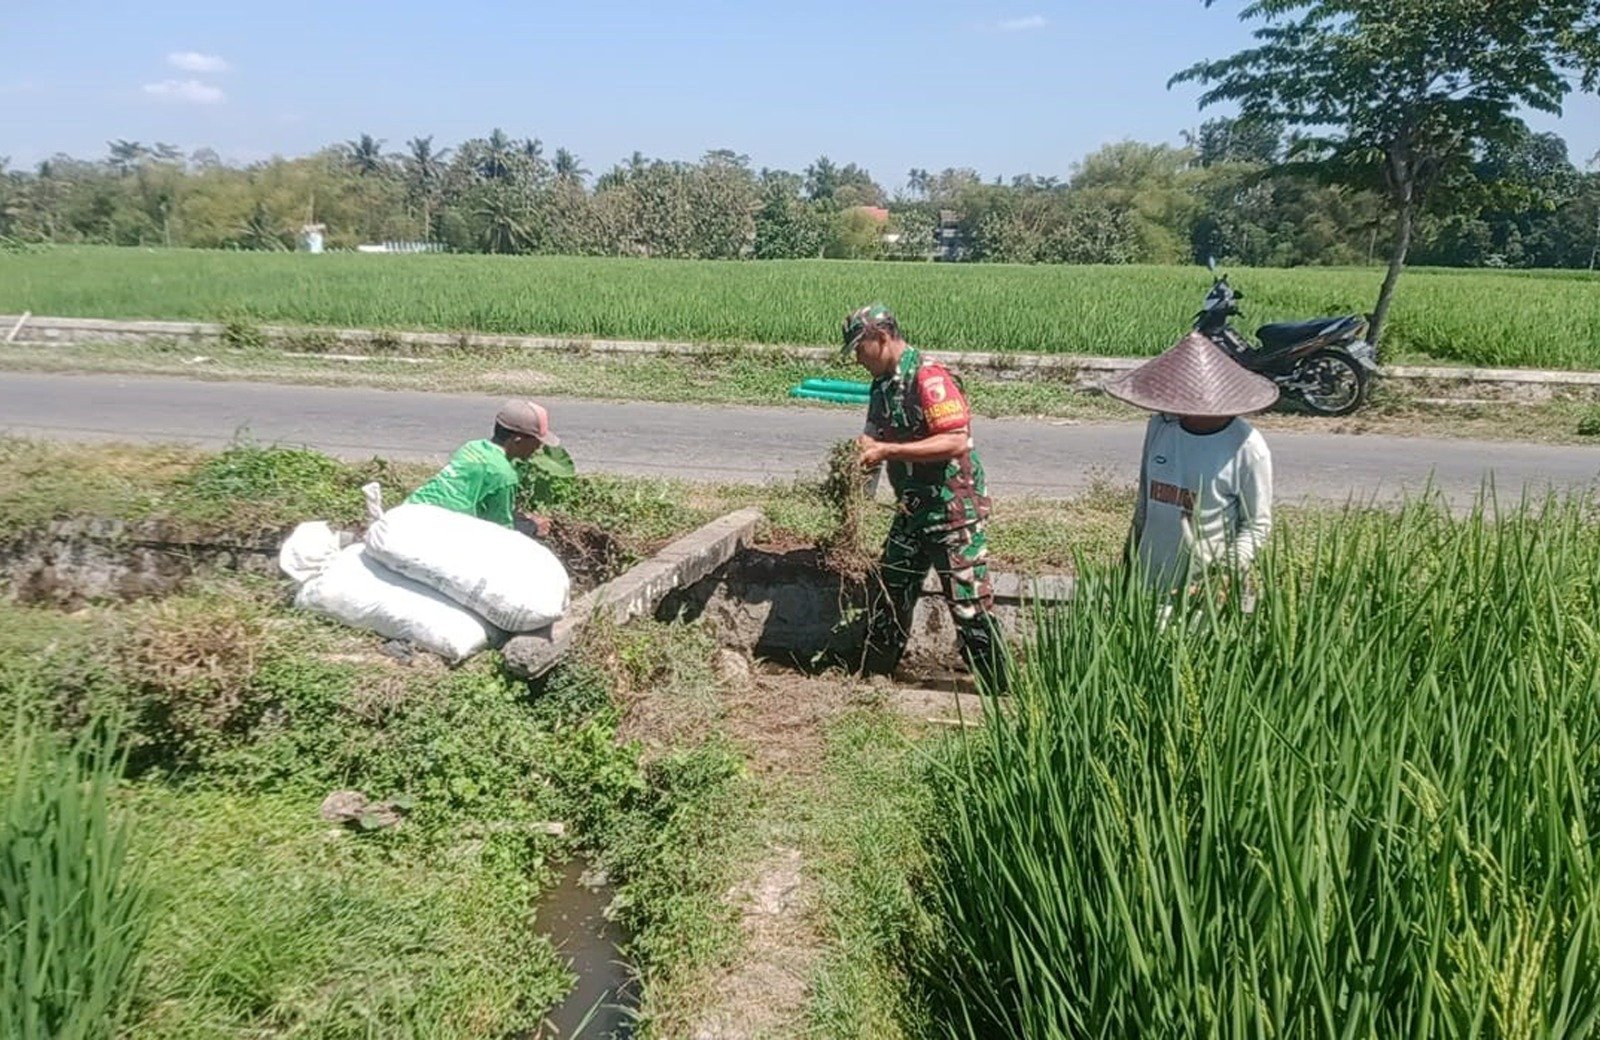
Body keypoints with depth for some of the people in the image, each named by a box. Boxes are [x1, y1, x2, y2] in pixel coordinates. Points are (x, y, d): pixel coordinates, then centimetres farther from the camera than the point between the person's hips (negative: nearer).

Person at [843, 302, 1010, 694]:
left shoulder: (928, 377, -18)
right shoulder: (883, 384, 9)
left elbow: (957, 441, -27)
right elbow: (879, 439, 20)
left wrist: (887, 450, -26)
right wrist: (865, 450, -5)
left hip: (954, 507, -9)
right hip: (913, 508, 9)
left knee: (969, 602, -3)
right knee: (888, 591, 16)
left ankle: (999, 688, 9)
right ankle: (874, 673, 30)